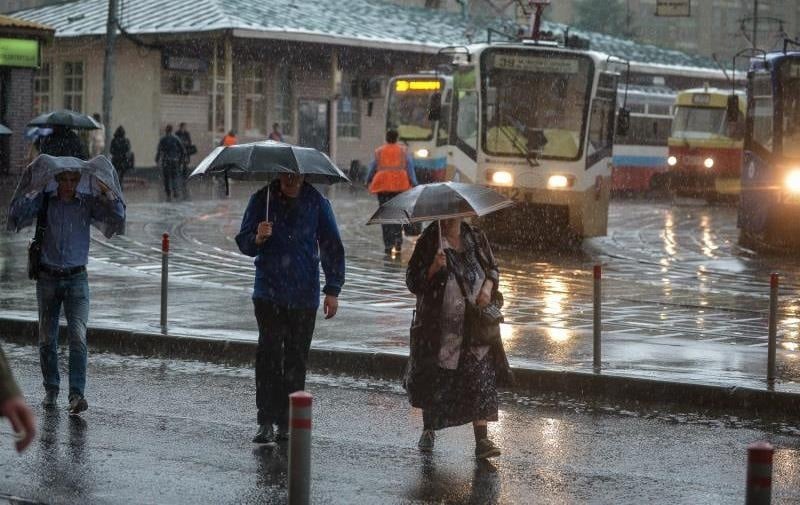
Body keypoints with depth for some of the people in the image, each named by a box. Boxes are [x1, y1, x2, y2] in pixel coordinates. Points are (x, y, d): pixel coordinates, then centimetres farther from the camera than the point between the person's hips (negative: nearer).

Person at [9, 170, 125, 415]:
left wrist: (105, 190, -15)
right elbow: (16, 215, -11)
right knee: (47, 339, 8)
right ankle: (51, 389, 24)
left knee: (78, 336, -15)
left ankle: (77, 394, -19)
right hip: (47, 278, 1)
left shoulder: (88, 203, 1)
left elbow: (118, 217, -9)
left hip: (76, 279, -1)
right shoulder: (44, 200, 1)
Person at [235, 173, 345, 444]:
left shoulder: (317, 203, 2)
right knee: (269, 353, -11)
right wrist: (258, 238, -19)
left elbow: (332, 247, 7)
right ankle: (266, 421, -8)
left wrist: (332, 290, 1)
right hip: (268, 293, -1)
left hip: (304, 295, 1)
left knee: (296, 358, 3)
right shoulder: (262, 200, 2)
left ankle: (287, 422, 12)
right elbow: (244, 243, 5)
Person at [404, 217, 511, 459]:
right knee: (434, 379, 9)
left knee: (480, 380, -7)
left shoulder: (475, 237, 5)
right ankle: (428, 430, 32)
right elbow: (413, 281, -6)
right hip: (439, 326, -2)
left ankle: (481, 439, -7)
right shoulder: (429, 240, -5)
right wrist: (433, 269, -23)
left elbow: (493, 267, 17)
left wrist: (488, 287, -4)